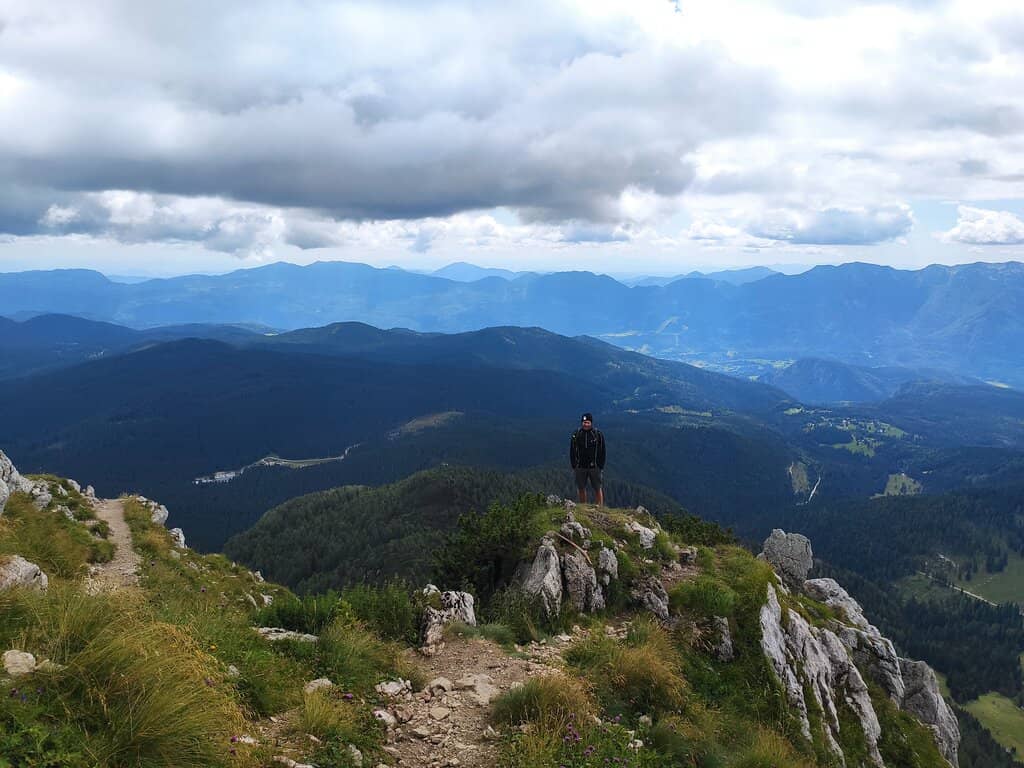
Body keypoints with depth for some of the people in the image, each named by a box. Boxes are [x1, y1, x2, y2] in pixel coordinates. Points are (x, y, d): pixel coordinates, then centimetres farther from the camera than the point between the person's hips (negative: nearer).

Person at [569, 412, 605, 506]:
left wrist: (601, 467, -2)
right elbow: (572, 452, 7)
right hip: (580, 467, 2)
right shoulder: (576, 434, 1)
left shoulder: (598, 434, -3)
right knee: (581, 489, 8)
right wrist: (574, 466, 3)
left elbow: (602, 452, 1)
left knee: (598, 489, 0)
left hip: (594, 467, -2)